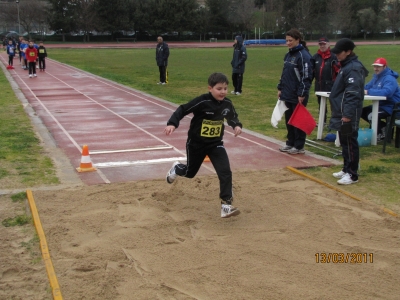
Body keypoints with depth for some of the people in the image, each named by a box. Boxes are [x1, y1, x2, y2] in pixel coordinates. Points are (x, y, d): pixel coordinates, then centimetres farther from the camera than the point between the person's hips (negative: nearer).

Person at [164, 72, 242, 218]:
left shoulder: (227, 103, -8)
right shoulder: (202, 102, -24)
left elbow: (233, 117, 11)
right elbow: (183, 109, -20)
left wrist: (237, 125, -9)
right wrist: (172, 124, -32)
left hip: (216, 144, 3)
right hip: (196, 144, -3)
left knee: (225, 172, -14)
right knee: (190, 172, 19)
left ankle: (226, 206, -7)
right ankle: (176, 168, 57)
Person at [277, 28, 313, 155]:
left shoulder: (303, 55, -14)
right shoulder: (288, 55, 12)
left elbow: (306, 76, -18)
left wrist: (302, 94, -20)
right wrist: (280, 88, 17)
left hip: (298, 96, -8)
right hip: (288, 94, 8)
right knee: (289, 120, 14)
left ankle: (299, 146, 10)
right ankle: (290, 143, 26)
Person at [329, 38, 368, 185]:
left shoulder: (353, 69, -16)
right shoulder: (346, 66, 16)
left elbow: (353, 94, -22)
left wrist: (348, 115, -25)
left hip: (348, 115, -10)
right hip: (342, 113, 10)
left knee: (350, 143, -6)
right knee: (345, 142, 16)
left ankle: (352, 174, 0)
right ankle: (346, 169, 27)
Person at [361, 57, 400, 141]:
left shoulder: (389, 79, -22)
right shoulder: (376, 77, 9)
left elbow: (387, 92, -39)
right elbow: (367, 87, 15)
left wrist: (368, 92, -39)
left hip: (390, 108, -10)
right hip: (380, 105, 10)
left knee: (371, 115, -30)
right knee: (362, 111, 13)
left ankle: (380, 134, -3)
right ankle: (383, 127, 16)